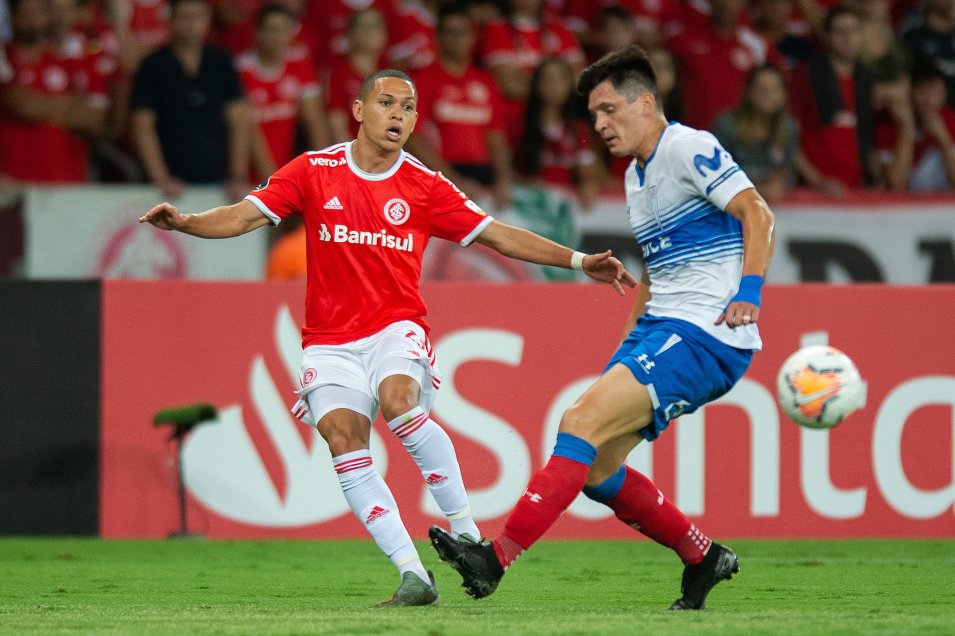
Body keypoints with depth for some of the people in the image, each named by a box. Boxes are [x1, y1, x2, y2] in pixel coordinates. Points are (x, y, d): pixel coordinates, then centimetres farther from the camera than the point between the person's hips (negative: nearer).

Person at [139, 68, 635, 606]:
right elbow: (243, 216, 1)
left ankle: (465, 529, -20)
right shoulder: (314, 171, 3)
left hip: (396, 329, -1)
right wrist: (184, 222, -17)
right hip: (331, 340, 1)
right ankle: (414, 575, -21)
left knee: (399, 400, -31)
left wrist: (579, 261, 1)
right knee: (343, 439, -19)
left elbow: (500, 236, 6)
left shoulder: (425, 187, 3)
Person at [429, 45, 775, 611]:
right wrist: (631, 343, 24)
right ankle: (704, 558, 19)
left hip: (705, 332, -10)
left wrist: (748, 293, -30)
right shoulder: (637, 176, 20)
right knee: (596, 468, 5)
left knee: (582, 422, -21)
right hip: (660, 328, 10)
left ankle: (497, 557, -25)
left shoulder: (689, 148, -8)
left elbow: (757, 213, -17)